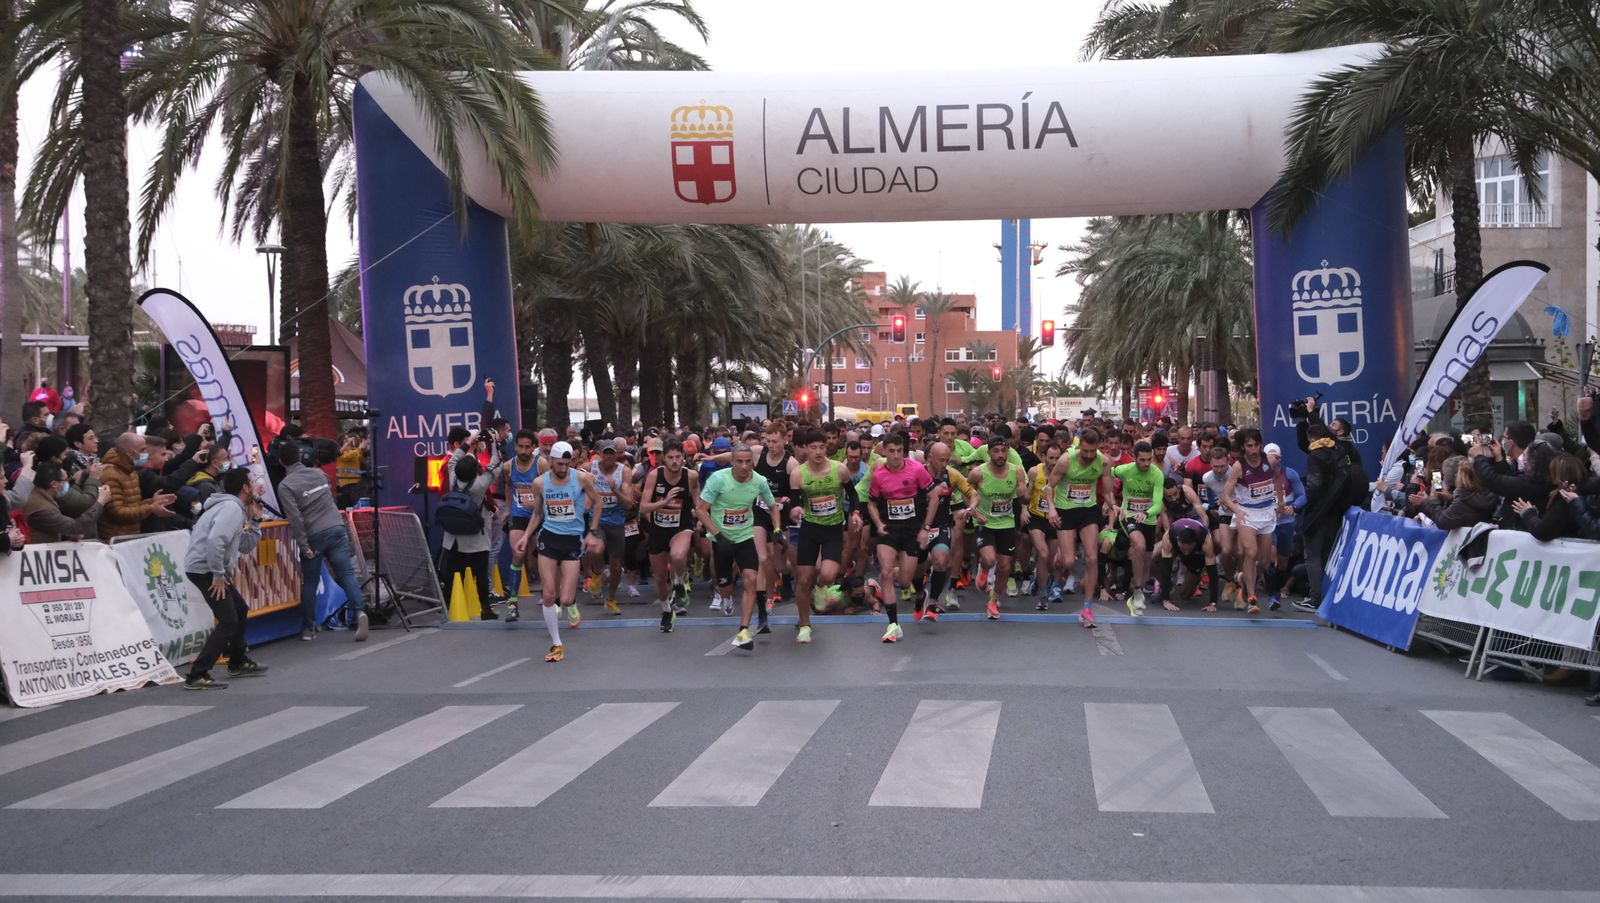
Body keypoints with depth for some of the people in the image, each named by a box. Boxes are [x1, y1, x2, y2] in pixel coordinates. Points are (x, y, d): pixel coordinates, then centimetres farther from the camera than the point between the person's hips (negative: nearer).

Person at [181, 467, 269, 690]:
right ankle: (197, 676, -15)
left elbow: (245, 547, 20)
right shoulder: (232, 508, -15)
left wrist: (255, 520, 13)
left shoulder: (234, 507, 18)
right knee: (228, 622, -13)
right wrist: (219, 575, -23)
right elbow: (214, 540, -29)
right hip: (205, 569, -11)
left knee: (240, 611, 24)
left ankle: (238, 662, 39)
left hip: (211, 569, 11)